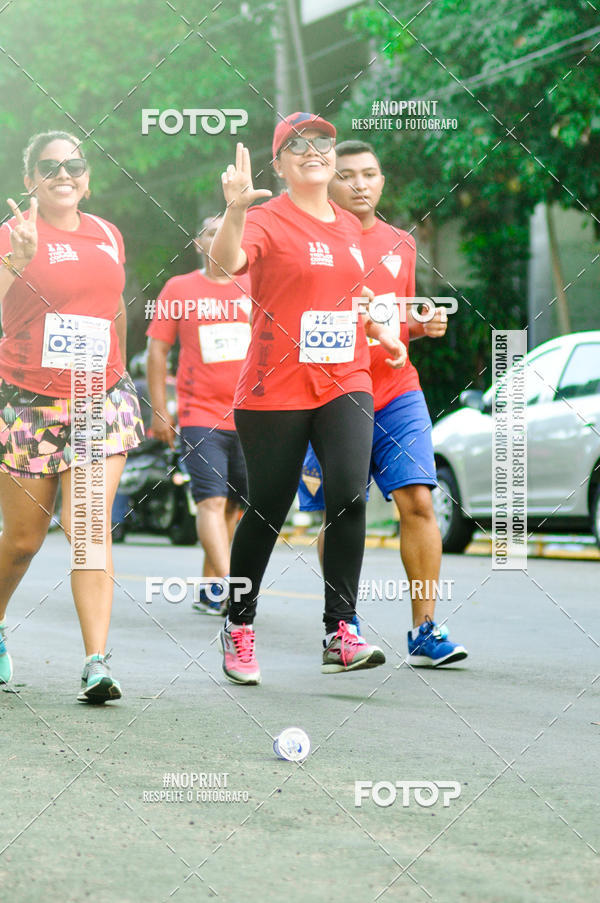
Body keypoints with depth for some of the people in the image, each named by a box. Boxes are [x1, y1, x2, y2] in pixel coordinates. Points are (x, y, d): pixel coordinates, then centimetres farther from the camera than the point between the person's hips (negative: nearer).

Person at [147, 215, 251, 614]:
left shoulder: (256, 288, 9)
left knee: (234, 505, 6)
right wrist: (160, 410, 2)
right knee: (212, 501, -15)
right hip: (200, 414, -3)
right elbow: (158, 349, 7)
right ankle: (226, 585, -25)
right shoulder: (179, 289, 5)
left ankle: (208, 589, 18)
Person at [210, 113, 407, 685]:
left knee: (349, 496, -14)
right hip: (275, 389, -4)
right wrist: (235, 210, -45)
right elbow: (226, 261, -28)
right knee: (267, 510, 4)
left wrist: (383, 333, 22)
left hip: (344, 382, 4)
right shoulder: (267, 219, -7)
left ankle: (340, 632, -9)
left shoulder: (349, 226, 13)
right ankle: (238, 627, 24)